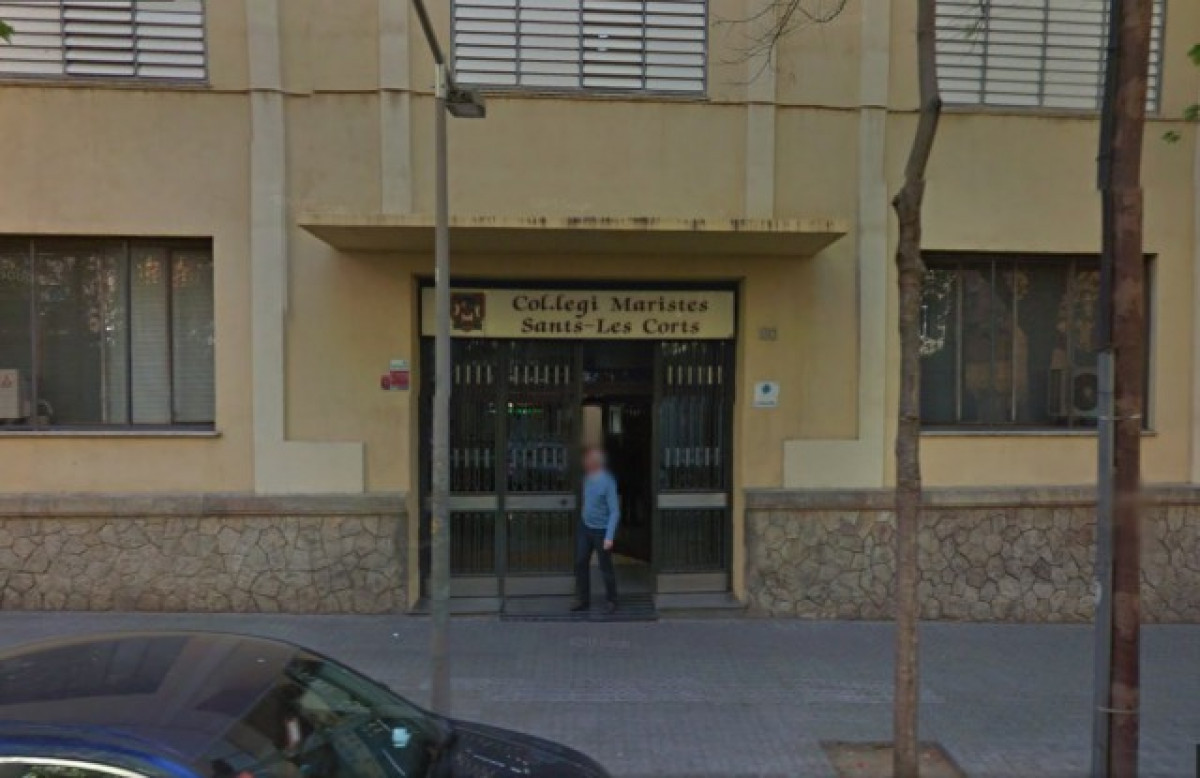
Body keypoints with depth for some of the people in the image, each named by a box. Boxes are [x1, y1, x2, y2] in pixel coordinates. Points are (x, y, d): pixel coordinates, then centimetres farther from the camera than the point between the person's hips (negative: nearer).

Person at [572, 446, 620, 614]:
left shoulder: (608, 482, -22)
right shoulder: (587, 476, -2)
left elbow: (615, 511, -22)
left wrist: (609, 537, -25)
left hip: (602, 530, -6)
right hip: (585, 526, 6)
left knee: (605, 567, 4)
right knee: (581, 563, 6)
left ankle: (611, 602, 20)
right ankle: (584, 600, 18)